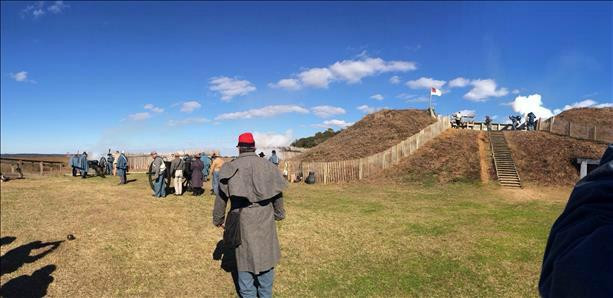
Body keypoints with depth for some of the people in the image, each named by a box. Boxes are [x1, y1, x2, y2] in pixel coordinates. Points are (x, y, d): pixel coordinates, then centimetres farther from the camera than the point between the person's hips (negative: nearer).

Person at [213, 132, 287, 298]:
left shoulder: (231, 168, -5)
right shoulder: (268, 166, -2)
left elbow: (221, 197, 1)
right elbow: (278, 194, 6)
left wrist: (218, 219, 16)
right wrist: (279, 214, 22)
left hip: (242, 223, -1)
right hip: (266, 222, 1)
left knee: (245, 259, 12)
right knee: (266, 258, 15)